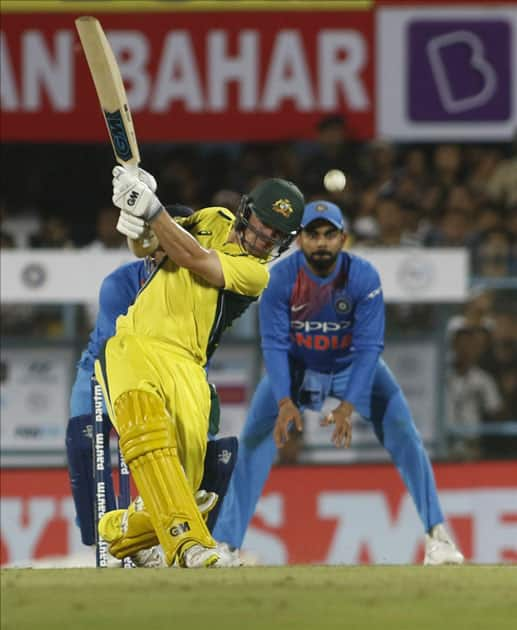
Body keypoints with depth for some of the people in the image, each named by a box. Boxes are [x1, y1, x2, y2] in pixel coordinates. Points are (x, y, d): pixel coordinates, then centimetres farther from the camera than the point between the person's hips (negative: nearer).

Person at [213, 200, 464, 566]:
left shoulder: (364, 278, -26)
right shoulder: (280, 278, -25)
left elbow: (369, 346, -26)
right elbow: (275, 343, -24)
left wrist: (348, 406, -37)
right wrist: (285, 401, -38)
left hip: (354, 366, -1)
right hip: (296, 368, 1)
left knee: (403, 434, -16)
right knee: (254, 441, -11)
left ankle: (436, 534, -11)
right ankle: (224, 544, -7)